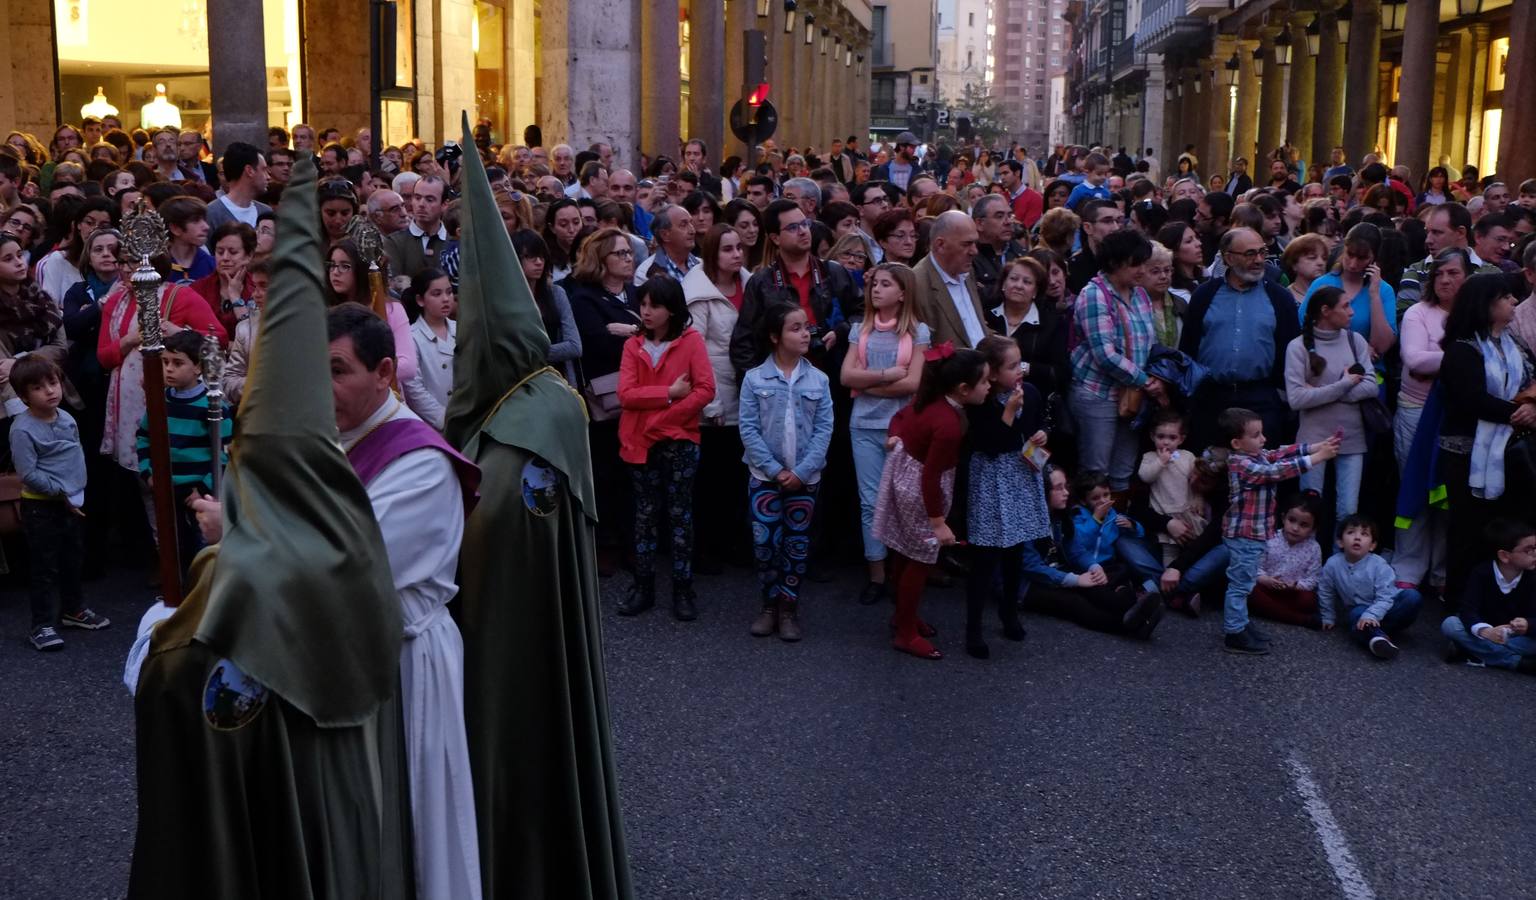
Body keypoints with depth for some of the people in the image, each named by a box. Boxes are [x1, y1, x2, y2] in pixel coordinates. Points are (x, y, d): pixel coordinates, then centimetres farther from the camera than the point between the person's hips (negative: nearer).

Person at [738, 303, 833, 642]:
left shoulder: (818, 380, -1)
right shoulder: (754, 379, -5)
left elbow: (824, 429, -4)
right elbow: (748, 429, -8)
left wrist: (801, 471, -13)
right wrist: (775, 470, -14)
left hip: (805, 478, 1)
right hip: (764, 476, -1)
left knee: (797, 544, 8)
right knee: (765, 542, 0)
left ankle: (789, 607, 21)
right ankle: (770, 604, 18)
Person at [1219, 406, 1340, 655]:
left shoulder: (1257, 455, 6)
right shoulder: (1242, 465, -23)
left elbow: (1281, 453, 4)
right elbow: (1278, 471, -29)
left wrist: (1319, 446, -7)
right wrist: (1319, 457, -29)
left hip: (1253, 533, 10)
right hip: (1243, 534, -10)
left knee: (1243, 583, 19)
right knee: (1240, 584, -3)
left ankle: (1240, 625, 30)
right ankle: (1234, 635, 3)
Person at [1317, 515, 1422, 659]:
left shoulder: (1379, 565, -19)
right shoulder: (1332, 565, -12)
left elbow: (1384, 598, -23)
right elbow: (1325, 593, 4)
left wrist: (1371, 616, -37)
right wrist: (1328, 618, 11)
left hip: (1382, 609, 0)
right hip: (1358, 609, 1)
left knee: (1412, 596, -27)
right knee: (1356, 614, -34)